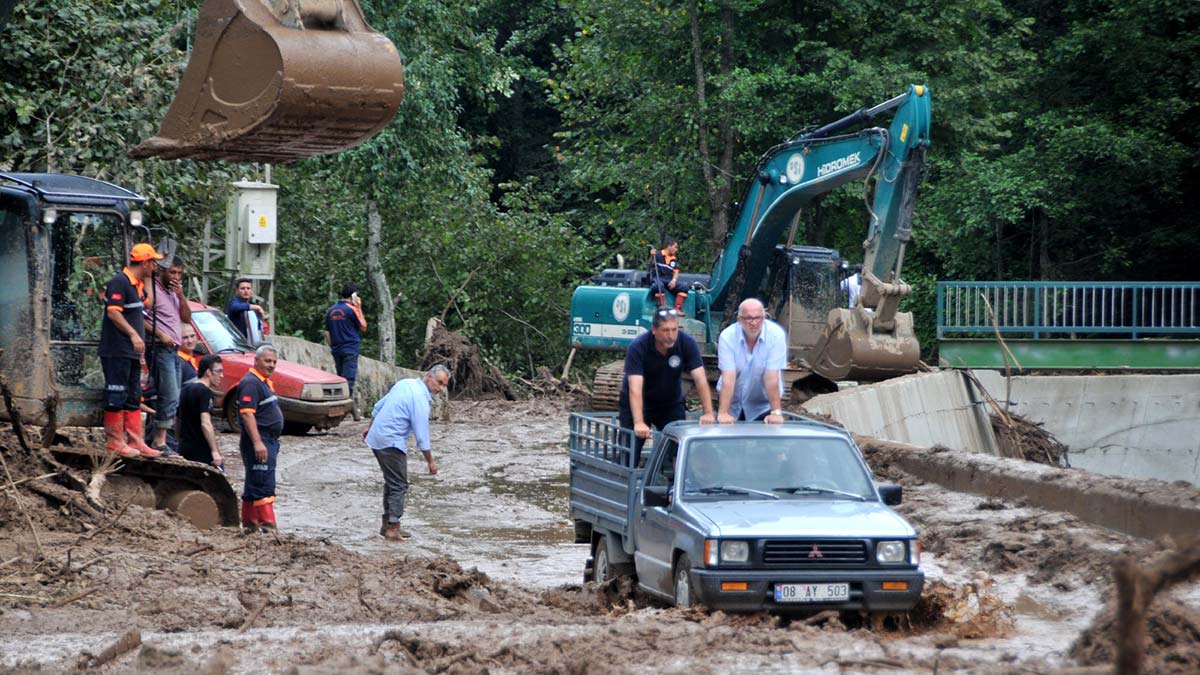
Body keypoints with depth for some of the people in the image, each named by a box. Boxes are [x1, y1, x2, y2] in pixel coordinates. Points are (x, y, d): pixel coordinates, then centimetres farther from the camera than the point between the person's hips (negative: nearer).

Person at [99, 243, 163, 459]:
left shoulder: (138, 284, 16)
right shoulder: (119, 282, -13)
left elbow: (147, 302, 29)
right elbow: (113, 312, -21)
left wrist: (147, 279, 21)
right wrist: (133, 334, -27)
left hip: (132, 352, 10)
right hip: (116, 350, -10)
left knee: (133, 398, 11)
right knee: (116, 397, -6)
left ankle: (136, 441, 14)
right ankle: (114, 441, -2)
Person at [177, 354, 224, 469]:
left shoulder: (186, 389, 14)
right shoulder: (204, 392, -13)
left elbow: (178, 421, 23)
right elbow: (205, 424, -24)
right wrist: (215, 451, -27)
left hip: (184, 448, 9)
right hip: (202, 450, -9)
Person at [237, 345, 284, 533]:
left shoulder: (265, 382, 19)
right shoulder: (251, 383, -14)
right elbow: (247, 413, -22)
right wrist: (257, 442, -28)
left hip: (269, 441, 10)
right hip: (260, 441, -10)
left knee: (253, 487, 14)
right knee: (264, 486, -14)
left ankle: (249, 524, 19)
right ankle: (268, 525, -18)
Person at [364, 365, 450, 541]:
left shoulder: (406, 383, 8)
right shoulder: (420, 399, -18)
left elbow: (379, 406, 17)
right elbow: (421, 435, -16)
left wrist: (370, 428, 29)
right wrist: (430, 461, -6)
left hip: (376, 438, 9)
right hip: (391, 443, -9)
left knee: (391, 482, 16)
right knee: (399, 486, -5)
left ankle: (388, 524, 19)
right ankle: (393, 528, -7)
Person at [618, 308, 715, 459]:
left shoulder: (687, 343, -19)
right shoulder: (638, 347, -27)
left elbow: (700, 380, -21)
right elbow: (635, 388, -35)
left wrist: (708, 413, -32)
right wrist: (639, 423, -46)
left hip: (671, 403, 3)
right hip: (637, 405, -3)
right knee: (630, 453, -6)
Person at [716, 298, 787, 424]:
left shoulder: (776, 334, -20)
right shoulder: (727, 337, -19)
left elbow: (772, 377, -24)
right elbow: (728, 378, -25)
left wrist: (776, 412, -26)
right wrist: (723, 413, -32)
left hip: (763, 403, -1)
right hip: (732, 401, 1)